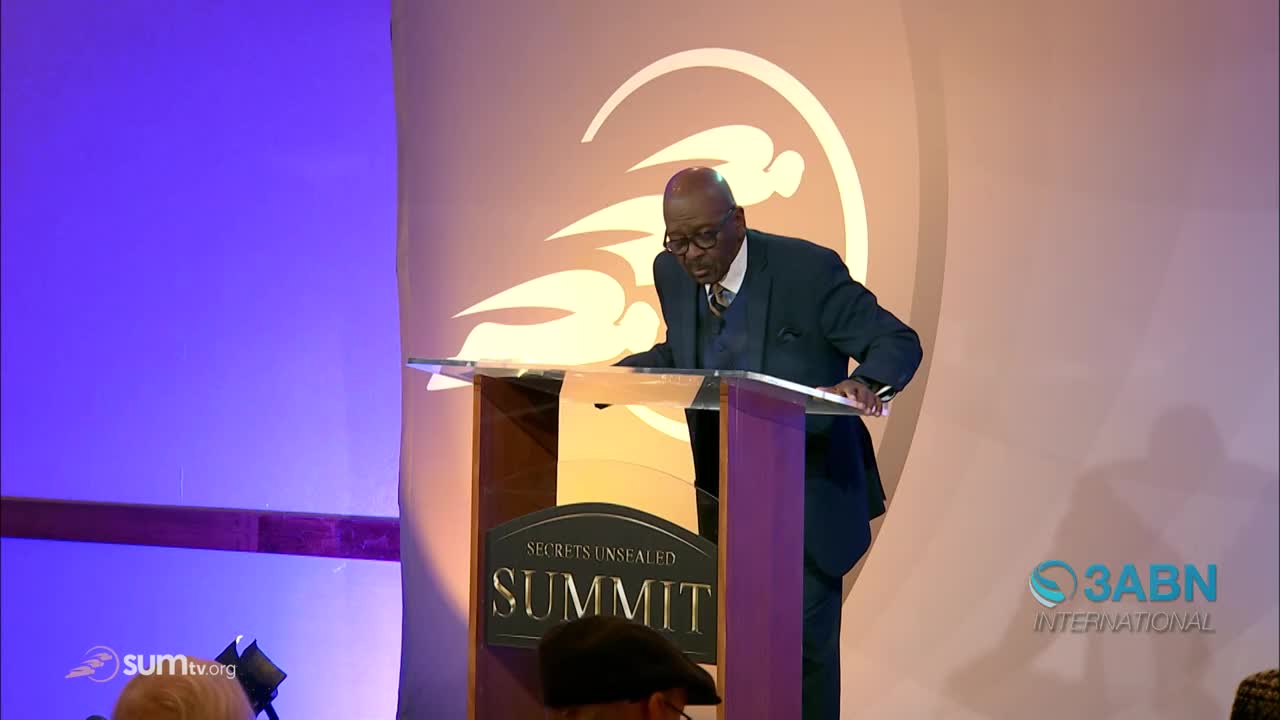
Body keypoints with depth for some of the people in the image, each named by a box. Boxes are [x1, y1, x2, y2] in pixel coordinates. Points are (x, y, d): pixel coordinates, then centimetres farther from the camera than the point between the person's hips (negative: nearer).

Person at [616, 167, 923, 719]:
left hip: (808, 494, -5)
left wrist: (866, 382, -40)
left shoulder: (808, 269, -19)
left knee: (804, 639, -1)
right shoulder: (671, 273, -2)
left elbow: (898, 342, -17)